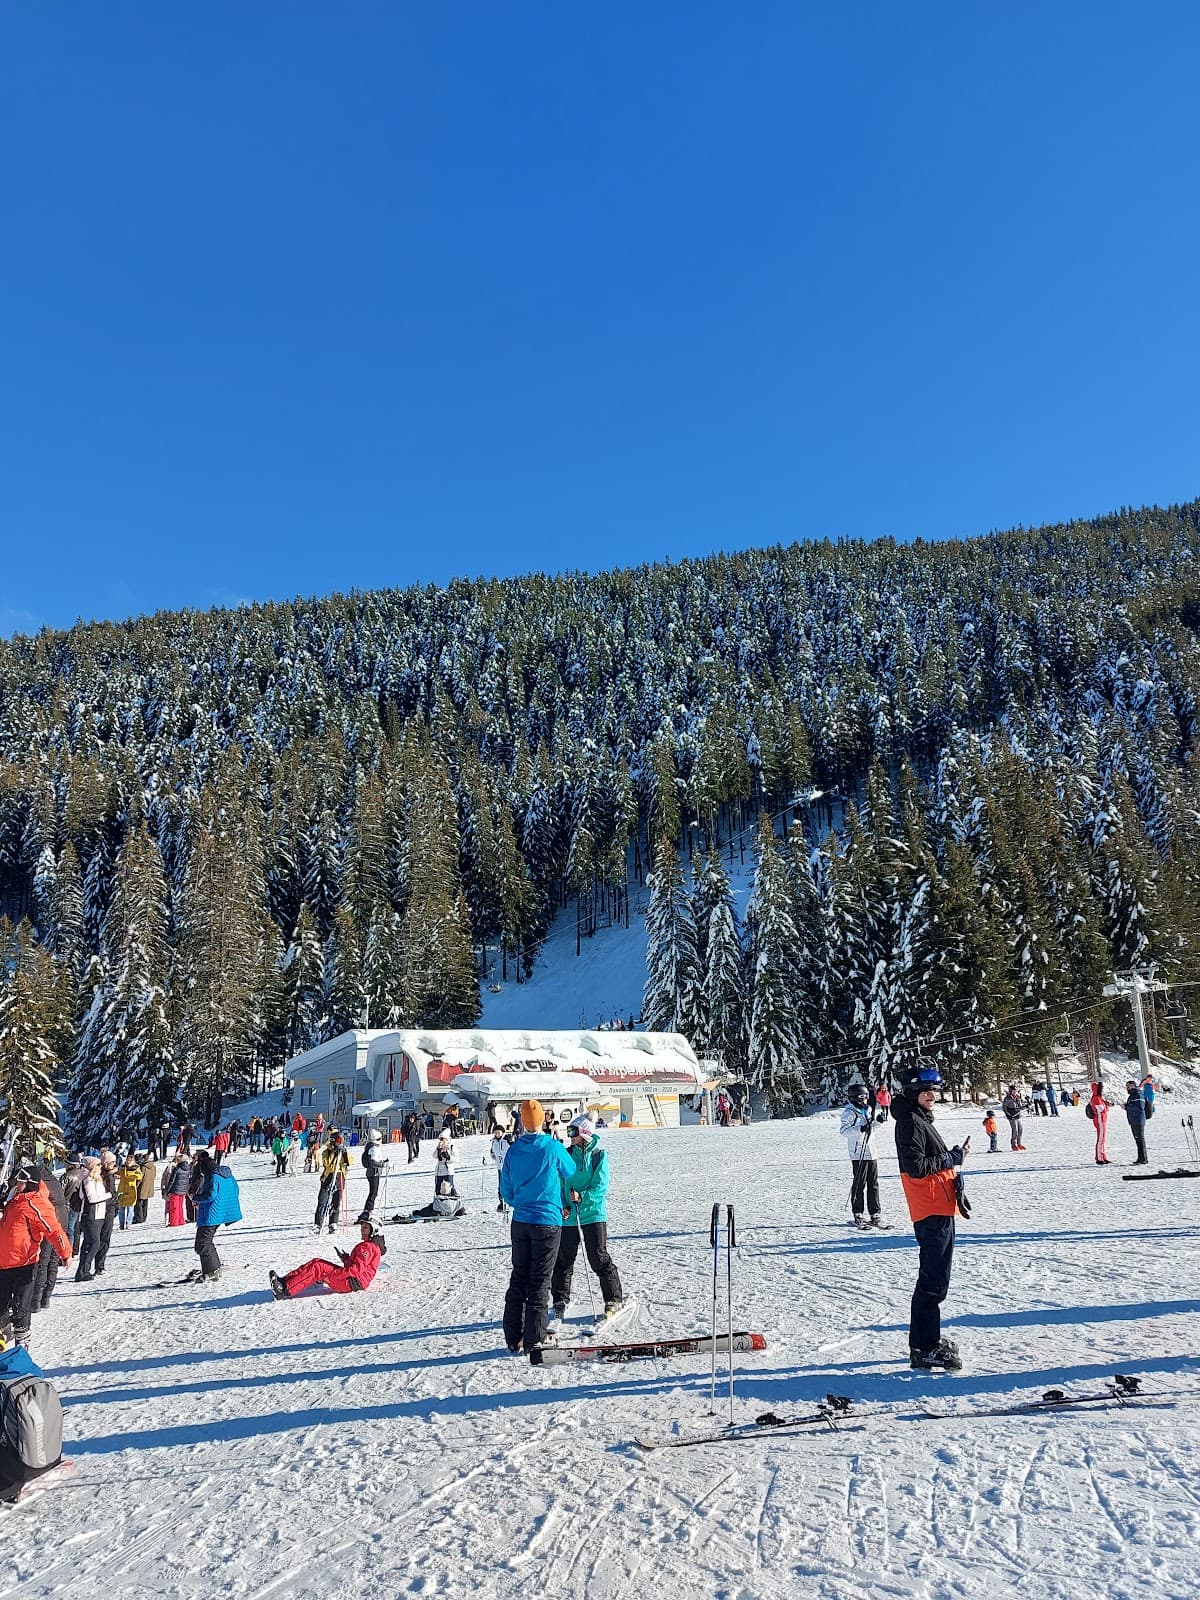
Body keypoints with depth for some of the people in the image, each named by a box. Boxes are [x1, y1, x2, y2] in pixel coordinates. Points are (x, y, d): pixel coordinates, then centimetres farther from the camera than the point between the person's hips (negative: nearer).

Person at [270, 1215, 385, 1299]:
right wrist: (346, 1259, 5)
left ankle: (286, 1290, -27)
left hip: (354, 1282, -10)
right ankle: (284, 1281, -8)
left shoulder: (368, 1247, -13)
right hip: (352, 1280, 10)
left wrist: (329, 1277, -22)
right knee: (317, 1262, 1)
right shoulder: (368, 1245, 21)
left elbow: (356, 1269, -22)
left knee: (318, 1268, -20)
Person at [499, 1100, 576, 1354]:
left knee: (518, 1277, 12)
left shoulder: (513, 1151, -1)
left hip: (520, 1223, 4)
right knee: (540, 1280, 4)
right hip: (548, 1221, -4)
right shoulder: (553, 1148, -12)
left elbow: (506, 1191, 7)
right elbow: (571, 1172, 7)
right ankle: (534, 1338, 7)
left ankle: (514, 1337, 16)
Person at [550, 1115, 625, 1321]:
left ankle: (614, 1300, 11)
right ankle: (560, 1301, 23)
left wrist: (582, 1197, -24)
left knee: (599, 1259, -1)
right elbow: (560, 1182, 6)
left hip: (593, 1213, -4)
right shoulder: (567, 1154, 5)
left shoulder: (600, 1156, -5)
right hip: (568, 1216, 4)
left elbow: (601, 1186, -10)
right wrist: (563, 1205, -9)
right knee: (563, 1259, 9)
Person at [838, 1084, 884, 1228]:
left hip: (871, 1153, 7)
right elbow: (843, 1130, -20)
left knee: (873, 1185, 10)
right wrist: (860, 1129, -31)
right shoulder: (850, 1112, -8)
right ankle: (858, 1216, 4)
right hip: (858, 1154, -7)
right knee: (859, 1185, -3)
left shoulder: (867, 1110, 15)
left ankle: (876, 1215, 16)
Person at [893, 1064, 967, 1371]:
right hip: (931, 1210, -11)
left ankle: (927, 1340, 28)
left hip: (939, 1209, 11)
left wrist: (954, 1155, 5)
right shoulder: (910, 1121, -15)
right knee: (933, 1281, -8)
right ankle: (923, 1349, -4)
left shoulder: (920, 1118, 17)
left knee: (935, 1276, 18)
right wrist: (952, 1158, -14)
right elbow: (916, 1166, -22)